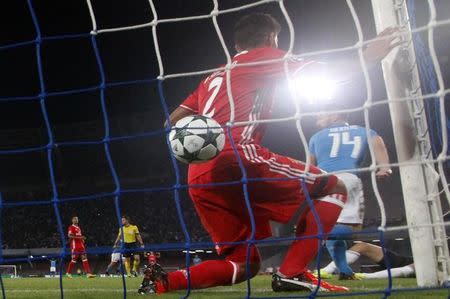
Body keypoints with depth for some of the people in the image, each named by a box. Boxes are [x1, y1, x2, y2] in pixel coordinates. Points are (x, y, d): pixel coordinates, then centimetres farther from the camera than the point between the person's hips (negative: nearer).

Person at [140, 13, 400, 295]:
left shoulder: (213, 77, 32)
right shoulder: (264, 57, 14)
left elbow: (172, 121, 28)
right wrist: (367, 57, 15)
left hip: (199, 179, 8)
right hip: (235, 158, -8)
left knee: (246, 264, 16)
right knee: (333, 188, 5)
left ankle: (164, 281, 0)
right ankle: (291, 274, -8)